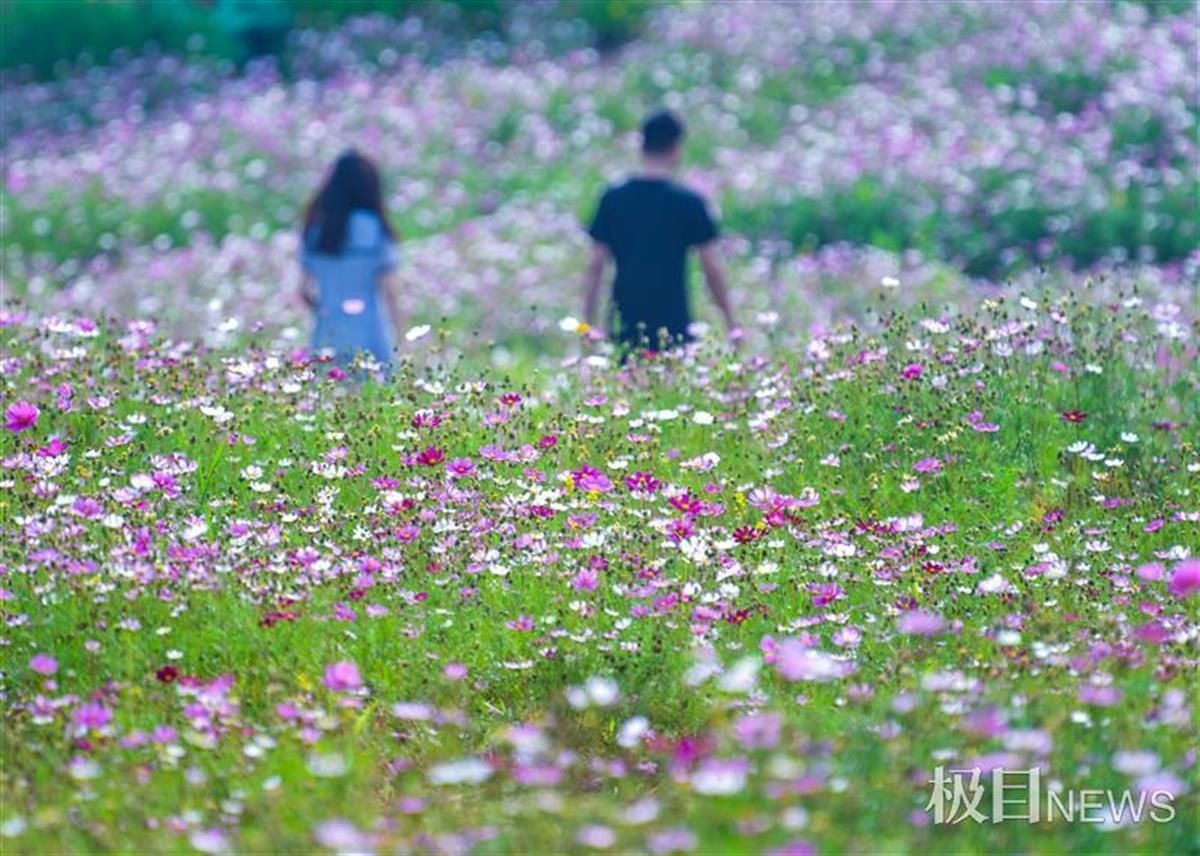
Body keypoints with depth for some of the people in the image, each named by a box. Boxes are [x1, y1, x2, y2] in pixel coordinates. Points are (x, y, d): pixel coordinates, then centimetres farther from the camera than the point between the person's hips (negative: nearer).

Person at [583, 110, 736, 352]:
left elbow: (595, 267, 4)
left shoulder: (613, 199, 3)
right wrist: (731, 324, 9)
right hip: (673, 327, -3)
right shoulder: (689, 203, -4)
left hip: (624, 329, 3)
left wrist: (588, 326, 10)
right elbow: (712, 270, -1)